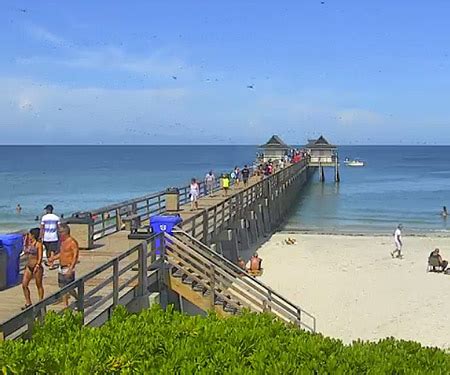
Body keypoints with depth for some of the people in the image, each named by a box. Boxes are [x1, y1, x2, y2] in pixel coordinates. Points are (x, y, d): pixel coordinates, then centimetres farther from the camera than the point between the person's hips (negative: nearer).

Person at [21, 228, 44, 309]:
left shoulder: (38, 244, -10)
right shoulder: (29, 243, 9)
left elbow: (40, 257, -13)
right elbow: (25, 252, 18)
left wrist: (37, 266, -22)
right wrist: (25, 241, 11)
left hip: (37, 267, -7)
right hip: (28, 267, 7)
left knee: (39, 285, 5)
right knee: (24, 285, 1)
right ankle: (28, 303, 10)